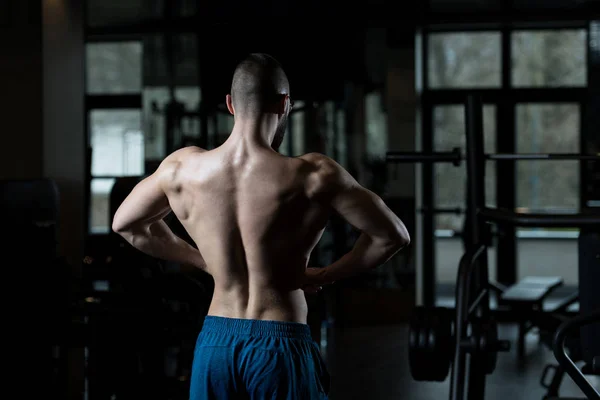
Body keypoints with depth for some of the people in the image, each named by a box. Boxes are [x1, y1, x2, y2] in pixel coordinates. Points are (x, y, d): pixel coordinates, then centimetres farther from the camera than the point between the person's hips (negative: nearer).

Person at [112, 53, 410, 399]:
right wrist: (325, 276, 5)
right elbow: (393, 236, -7)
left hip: (215, 342, 4)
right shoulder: (312, 176, -13)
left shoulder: (182, 168, -2)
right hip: (281, 345, -4)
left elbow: (125, 223, 16)